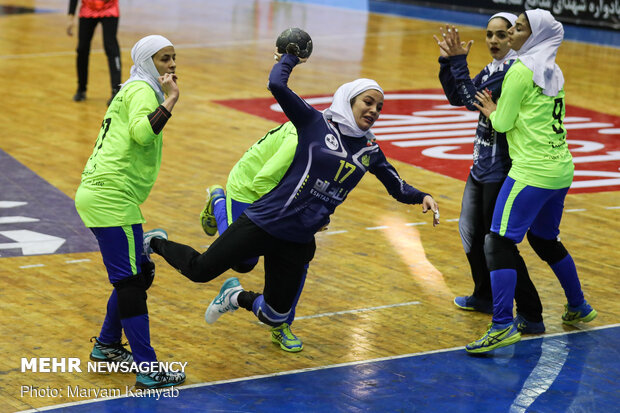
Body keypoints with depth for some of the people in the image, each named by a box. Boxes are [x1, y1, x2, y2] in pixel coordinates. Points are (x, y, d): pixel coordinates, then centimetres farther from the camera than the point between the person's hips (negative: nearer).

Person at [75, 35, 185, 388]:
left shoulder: (136, 91, 23)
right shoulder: (142, 90, -8)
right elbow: (142, 132, -27)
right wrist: (170, 100, -23)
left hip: (99, 196, 10)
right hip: (112, 199, -10)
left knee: (141, 273, 18)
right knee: (131, 281, -8)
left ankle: (107, 346, 29)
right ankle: (148, 369, -6)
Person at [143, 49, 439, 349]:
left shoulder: (369, 152, 10)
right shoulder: (316, 123, -7)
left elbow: (397, 187, 18)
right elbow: (276, 84, -19)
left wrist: (421, 197, 0)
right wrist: (290, 56, -3)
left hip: (298, 242, 5)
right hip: (267, 221, -5)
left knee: (274, 317, 6)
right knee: (200, 270, -2)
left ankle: (236, 296, 39)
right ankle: (156, 243, 29)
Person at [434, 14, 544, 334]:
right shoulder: (492, 68, 10)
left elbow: (475, 100, -24)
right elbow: (457, 97, 14)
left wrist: (459, 62, -19)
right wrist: (447, 61, 2)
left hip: (501, 171, -10)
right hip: (481, 165, 10)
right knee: (472, 234, 21)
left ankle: (531, 317, 0)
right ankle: (485, 297, 39)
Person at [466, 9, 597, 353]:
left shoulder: (521, 70, -11)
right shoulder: (553, 72, 13)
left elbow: (503, 123, -9)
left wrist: (491, 111, 10)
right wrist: (498, 109, 18)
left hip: (532, 172, -9)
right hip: (561, 170, 9)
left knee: (499, 242, -10)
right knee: (545, 240, 25)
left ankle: (503, 326, -19)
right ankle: (578, 308, 37)